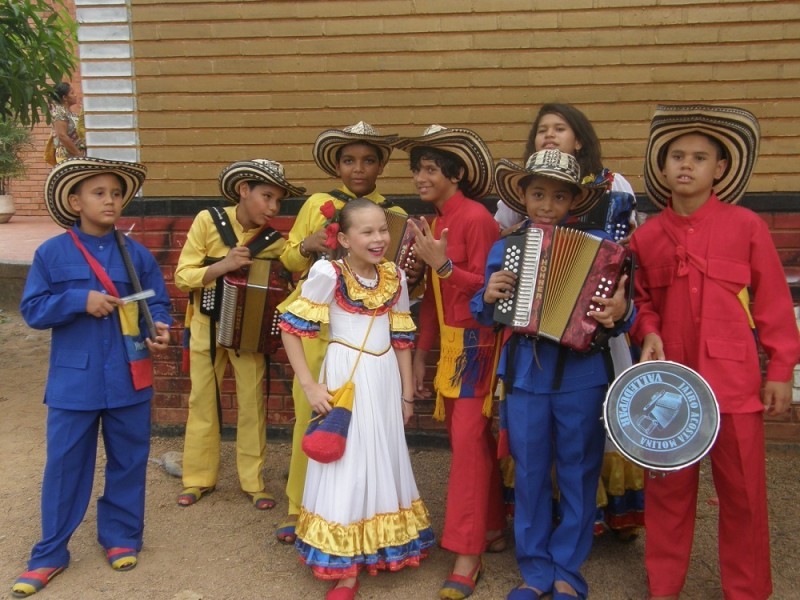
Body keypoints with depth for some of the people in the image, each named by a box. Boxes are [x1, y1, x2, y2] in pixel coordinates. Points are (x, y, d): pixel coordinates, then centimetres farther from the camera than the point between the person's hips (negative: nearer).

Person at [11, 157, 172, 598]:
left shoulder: (137, 254, 2)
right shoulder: (52, 253, -2)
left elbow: (157, 303, 4)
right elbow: (32, 309, -3)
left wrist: (160, 327, -18)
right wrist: (80, 301, -18)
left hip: (128, 379, 2)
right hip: (74, 380, -1)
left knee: (128, 461, 13)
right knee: (65, 465, 8)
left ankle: (121, 537, 32)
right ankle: (50, 554, 24)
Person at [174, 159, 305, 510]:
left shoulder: (274, 242, -10)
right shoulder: (208, 221, -12)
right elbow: (182, 276, -12)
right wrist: (223, 265, -27)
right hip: (207, 326, 0)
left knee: (252, 402, 1)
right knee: (202, 401, 8)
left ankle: (253, 481, 14)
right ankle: (198, 478, 22)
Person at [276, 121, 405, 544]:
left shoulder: (394, 215, 7)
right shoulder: (317, 204, 7)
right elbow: (288, 258, 11)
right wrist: (307, 245, -9)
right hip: (317, 328, 0)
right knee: (309, 416, 2)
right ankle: (298, 508, 18)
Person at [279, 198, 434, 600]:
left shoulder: (395, 278, 1)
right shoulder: (329, 274, -15)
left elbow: (402, 339, 9)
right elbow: (291, 328, -12)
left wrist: (407, 393, 11)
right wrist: (310, 386, -15)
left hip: (384, 382, 5)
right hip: (344, 380, -5)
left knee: (383, 463, 16)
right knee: (346, 467, 3)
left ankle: (377, 551, 37)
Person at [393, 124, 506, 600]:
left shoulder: (475, 217, -13)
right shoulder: (436, 222, 11)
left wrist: (442, 264, -21)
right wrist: (420, 355, 16)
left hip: (476, 344, -8)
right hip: (450, 344, 8)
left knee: (468, 441, -7)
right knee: (474, 439, 14)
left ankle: (467, 554, 2)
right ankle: (492, 528, 29)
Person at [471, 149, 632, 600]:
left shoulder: (598, 245, -4)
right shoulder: (503, 249, 5)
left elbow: (617, 304, -3)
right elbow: (488, 317, 11)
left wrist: (619, 312, -25)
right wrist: (488, 297, -10)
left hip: (582, 374, -2)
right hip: (525, 374, 2)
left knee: (578, 474, 10)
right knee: (530, 474, 11)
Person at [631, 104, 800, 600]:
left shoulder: (746, 226, -3)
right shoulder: (646, 236, 3)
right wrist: (648, 333, -5)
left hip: (733, 379, -2)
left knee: (743, 491, 9)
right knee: (669, 489, 13)